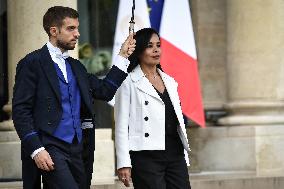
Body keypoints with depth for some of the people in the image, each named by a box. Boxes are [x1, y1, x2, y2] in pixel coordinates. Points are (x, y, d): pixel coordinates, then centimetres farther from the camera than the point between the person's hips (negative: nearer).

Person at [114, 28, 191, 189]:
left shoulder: (170, 82, 17)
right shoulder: (129, 83, -1)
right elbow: (121, 125, -4)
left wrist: (185, 157, 16)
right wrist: (124, 163, -11)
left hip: (175, 154, 6)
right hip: (147, 157, -6)